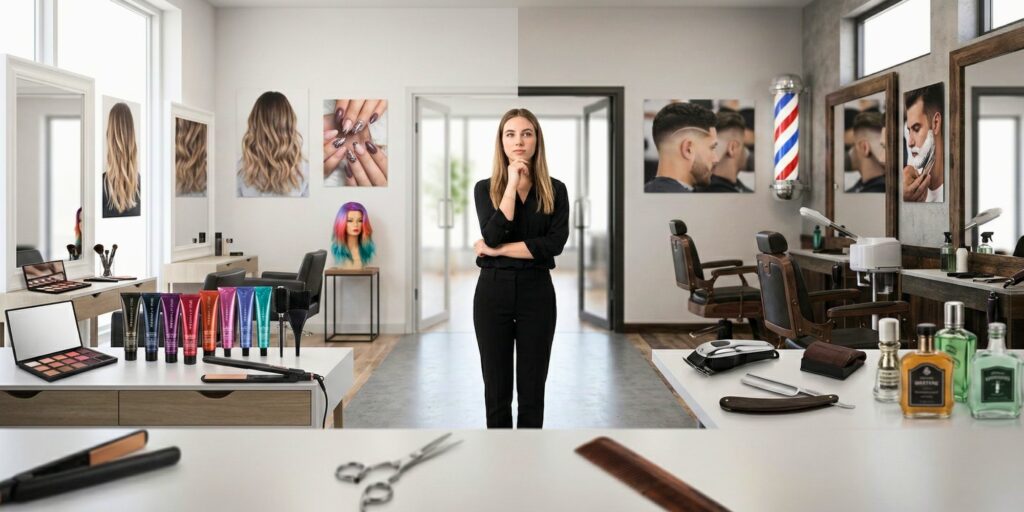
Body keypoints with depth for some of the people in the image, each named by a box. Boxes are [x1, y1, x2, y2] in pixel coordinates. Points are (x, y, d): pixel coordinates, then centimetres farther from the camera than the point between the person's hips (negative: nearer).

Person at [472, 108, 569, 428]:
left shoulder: (555, 190, 3)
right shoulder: (485, 188, 2)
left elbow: (555, 243, -12)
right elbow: (492, 235, -15)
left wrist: (497, 250, -12)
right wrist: (512, 182, -14)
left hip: (536, 292, 0)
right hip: (493, 291, 0)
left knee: (532, 387, 8)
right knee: (496, 386, 8)